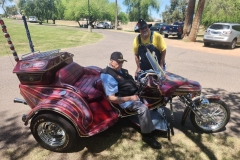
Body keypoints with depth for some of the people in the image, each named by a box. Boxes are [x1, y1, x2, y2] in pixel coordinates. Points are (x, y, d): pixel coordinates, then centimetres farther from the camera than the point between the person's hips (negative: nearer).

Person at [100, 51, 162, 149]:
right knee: (143, 109, -31)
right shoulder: (108, 76, -19)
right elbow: (112, 98, -23)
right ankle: (147, 135, -11)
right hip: (126, 101, -10)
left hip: (135, 93, 11)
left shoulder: (120, 70, 11)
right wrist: (130, 98, -25)